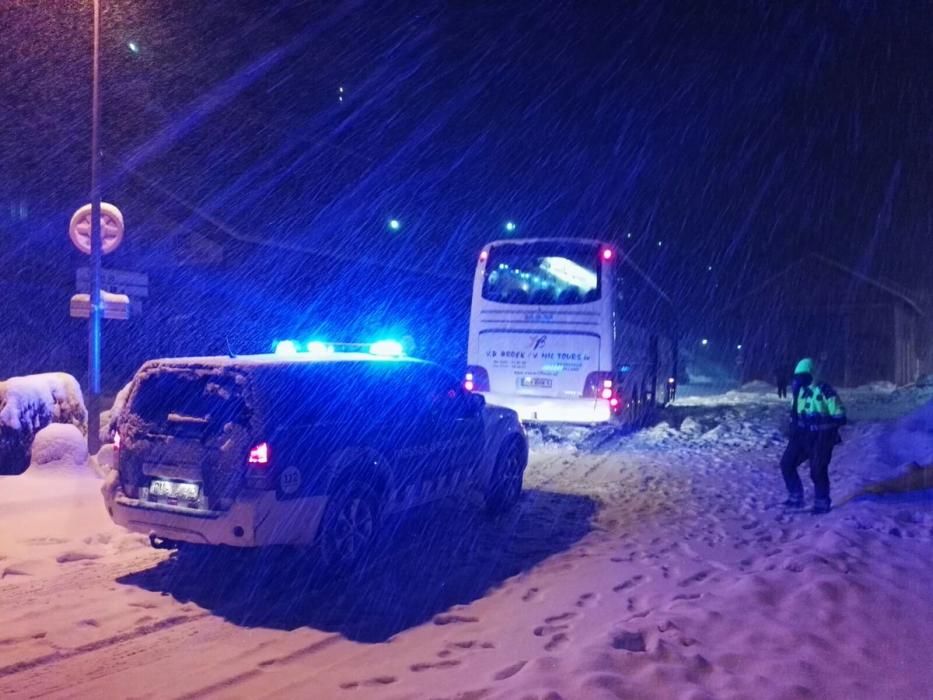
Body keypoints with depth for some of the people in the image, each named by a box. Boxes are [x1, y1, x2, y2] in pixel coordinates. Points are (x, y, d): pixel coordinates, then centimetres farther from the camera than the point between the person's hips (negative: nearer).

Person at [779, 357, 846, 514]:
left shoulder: (824, 390, -17)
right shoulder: (798, 390, 6)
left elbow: (840, 417, -15)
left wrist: (821, 420, -25)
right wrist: (793, 425, 8)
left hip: (821, 438, -7)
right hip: (803, 435, 7)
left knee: (818, 471, -5)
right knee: (787, 463, 3)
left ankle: (822, 503, 17)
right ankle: (796, 498, 16)